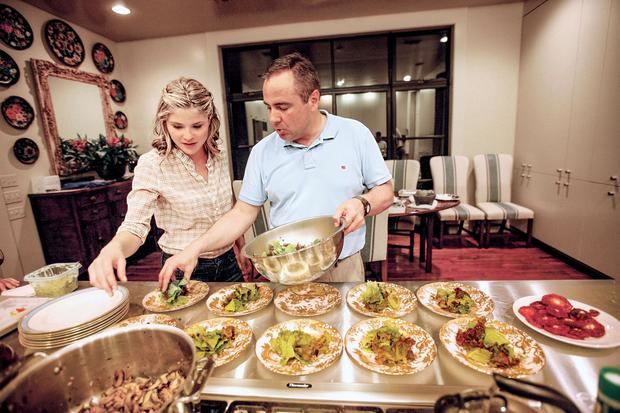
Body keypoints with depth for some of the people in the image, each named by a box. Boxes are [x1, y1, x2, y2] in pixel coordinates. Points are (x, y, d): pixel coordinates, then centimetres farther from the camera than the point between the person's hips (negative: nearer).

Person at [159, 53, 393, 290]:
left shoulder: (355, 134, -7)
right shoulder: (262, 151, -4)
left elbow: (385, 192, -1)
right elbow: (243, 213, -1)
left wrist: (363, 204, -22)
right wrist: (195, 248, -12)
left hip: (345, 268, 0)